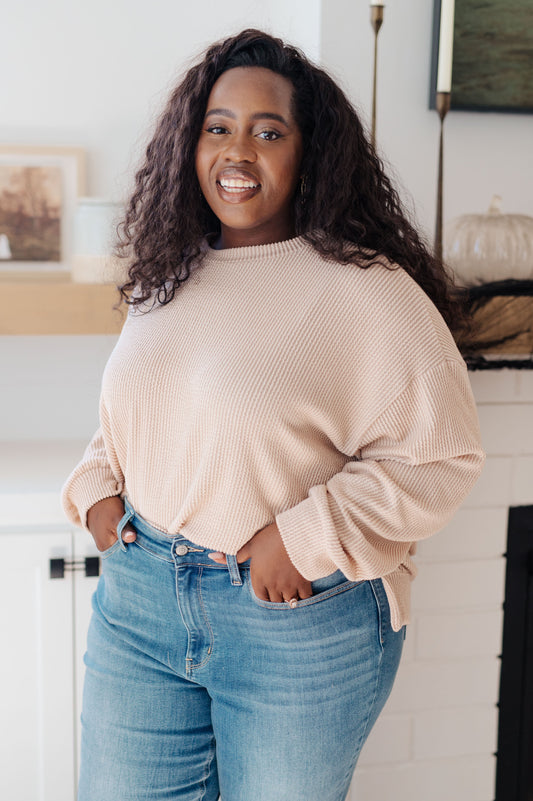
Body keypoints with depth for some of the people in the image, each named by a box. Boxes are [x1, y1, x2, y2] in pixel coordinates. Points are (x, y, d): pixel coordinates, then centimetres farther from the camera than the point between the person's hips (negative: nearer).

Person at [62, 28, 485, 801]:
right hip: (139, 598, 5)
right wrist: (97, 487, 2)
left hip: (301, 622, -5)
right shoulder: (164, 275, 7)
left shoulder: (365, 290, -13)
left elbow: (442, 456, -16)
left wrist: (304, 539, -20)